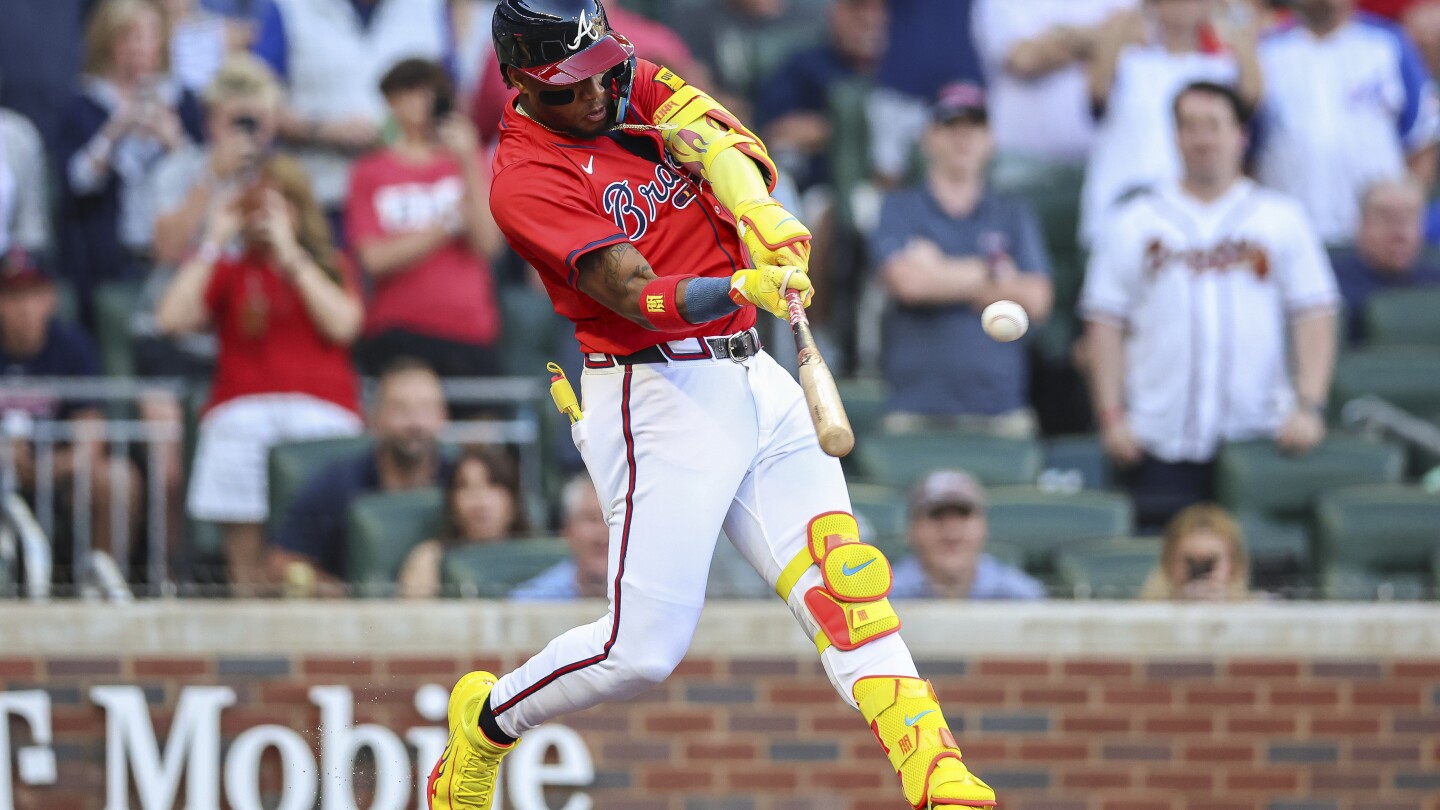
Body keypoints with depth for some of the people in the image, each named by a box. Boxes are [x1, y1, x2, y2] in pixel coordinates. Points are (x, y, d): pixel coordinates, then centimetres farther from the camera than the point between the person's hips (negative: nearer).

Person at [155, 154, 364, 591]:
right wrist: (213, 245, 6)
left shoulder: (331, 265, 19)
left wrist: (290, 254, 0)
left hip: (319, 411, -1)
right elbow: (171, 318, 3)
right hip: (241, 412, 1)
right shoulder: (230, 270, 19)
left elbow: (342, 324, -1)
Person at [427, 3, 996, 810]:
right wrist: (743, 289, -41)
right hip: (658, 399, -7)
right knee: (643, 650, -7)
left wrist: (764, 222, -25)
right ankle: (487, 721, 18)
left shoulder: (634, 87, 9)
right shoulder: (526, 177, -13)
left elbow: (735, 149, -4)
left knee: (843, 577, -6)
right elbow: (637, 296, -24)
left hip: (756, 380, 7)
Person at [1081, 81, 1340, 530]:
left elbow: (1315, 318, 5)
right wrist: (1111, 417, -2)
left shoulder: (1281, 219, 8)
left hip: (1259, 438, 0)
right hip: (1162, 439, 0)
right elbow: (1105, 325, 7)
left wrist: (1309, 408, -6)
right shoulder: (1135, 224, 9)